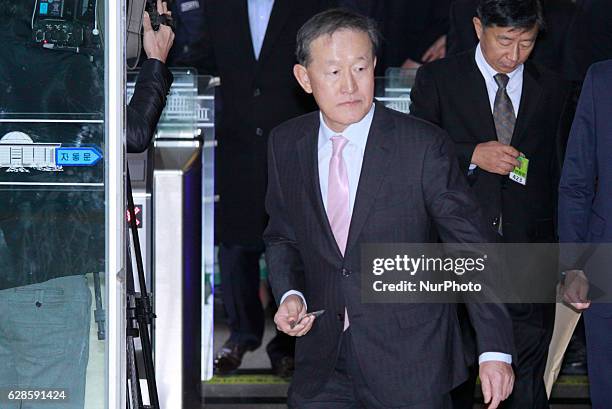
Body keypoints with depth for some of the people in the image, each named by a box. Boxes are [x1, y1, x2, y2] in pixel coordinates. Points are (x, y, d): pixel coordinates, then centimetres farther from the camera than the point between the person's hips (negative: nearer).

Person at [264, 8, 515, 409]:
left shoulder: (423, 145, -13)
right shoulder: (285, 144, 0)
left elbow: (473, 247, -9)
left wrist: (496, 349, -11)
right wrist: (289, 294, -5)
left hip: (410, 364, -3)